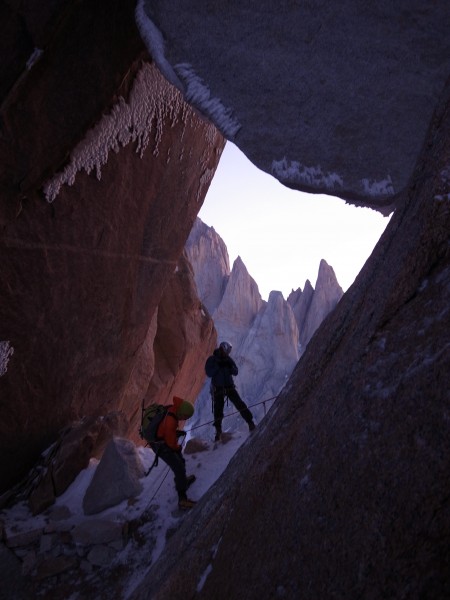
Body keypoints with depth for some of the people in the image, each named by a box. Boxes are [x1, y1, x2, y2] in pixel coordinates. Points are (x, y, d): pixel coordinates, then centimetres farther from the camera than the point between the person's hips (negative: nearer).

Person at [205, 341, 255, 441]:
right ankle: (218, 431, 15)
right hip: (218, 388, -2)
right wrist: (218, 366, -22)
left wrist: (230, 366, -16)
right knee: (218, 409, 0)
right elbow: (209, 373, -14)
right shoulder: (211, 359, -4)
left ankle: (250, 422, 1)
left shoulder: (228, 359, 5)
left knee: (239, 404, -7)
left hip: (229, 386, 2)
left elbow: (236, 372, 3)